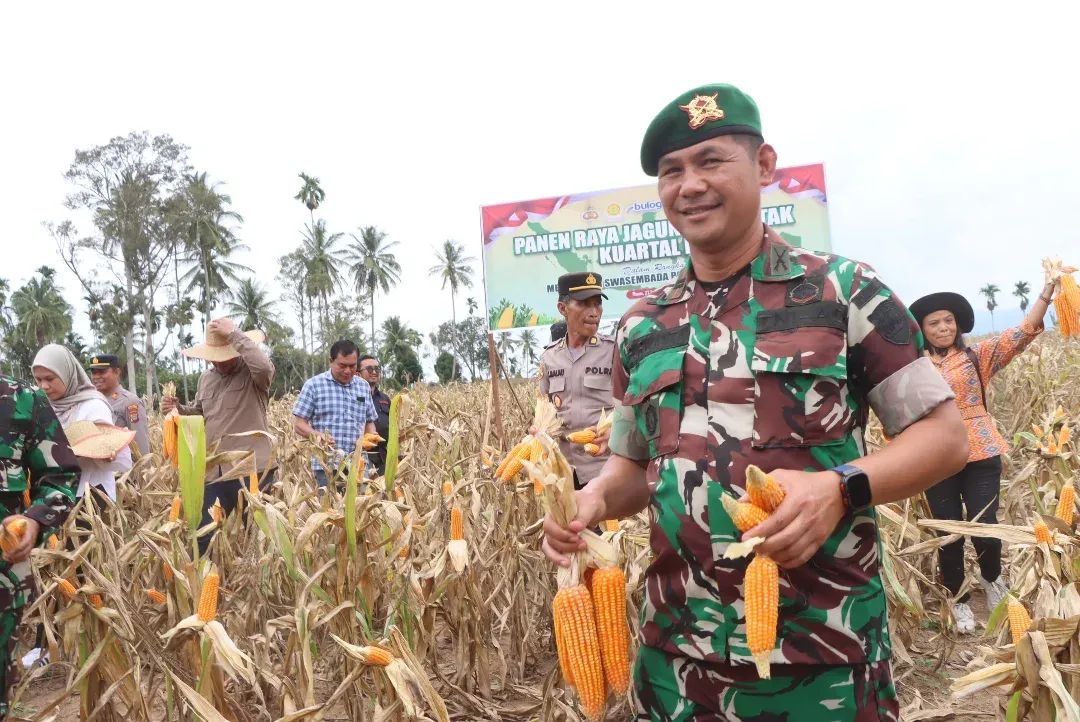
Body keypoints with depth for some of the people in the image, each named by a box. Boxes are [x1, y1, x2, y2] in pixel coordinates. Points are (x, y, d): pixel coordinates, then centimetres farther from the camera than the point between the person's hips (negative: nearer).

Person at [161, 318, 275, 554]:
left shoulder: (253, 374, -7)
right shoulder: (206, 378, 15)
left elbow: (264, 366, -32)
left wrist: (233, 333, -24)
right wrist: (177, 408, 6)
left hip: (252, 469, -6)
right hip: (214, 471, 6)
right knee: (205, 536, 11)